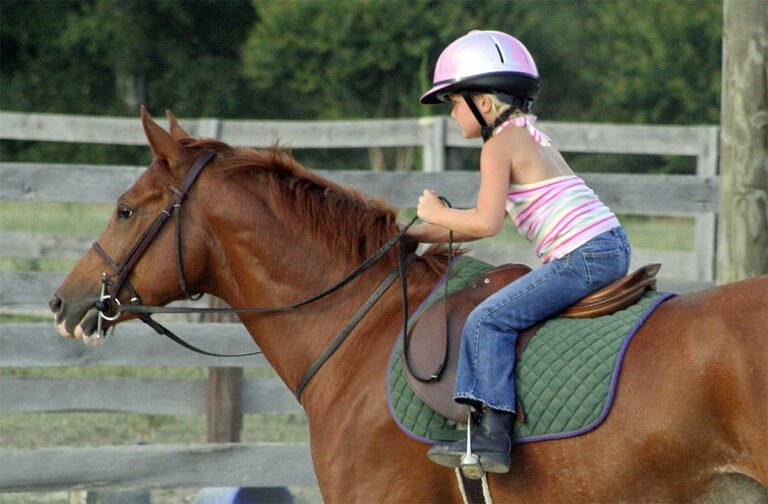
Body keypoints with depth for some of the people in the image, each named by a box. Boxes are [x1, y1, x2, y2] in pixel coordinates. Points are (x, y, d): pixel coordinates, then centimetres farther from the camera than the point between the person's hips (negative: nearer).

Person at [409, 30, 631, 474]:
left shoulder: (500, 144, -7)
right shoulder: (529, 136, 23)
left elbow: (486, 222, -17)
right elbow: (491, 221, 27)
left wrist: (437, 215, 1)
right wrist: (421, 235, 27)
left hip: (582, 258, -10)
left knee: (489, 321, -13)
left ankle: (492, 435, -22)